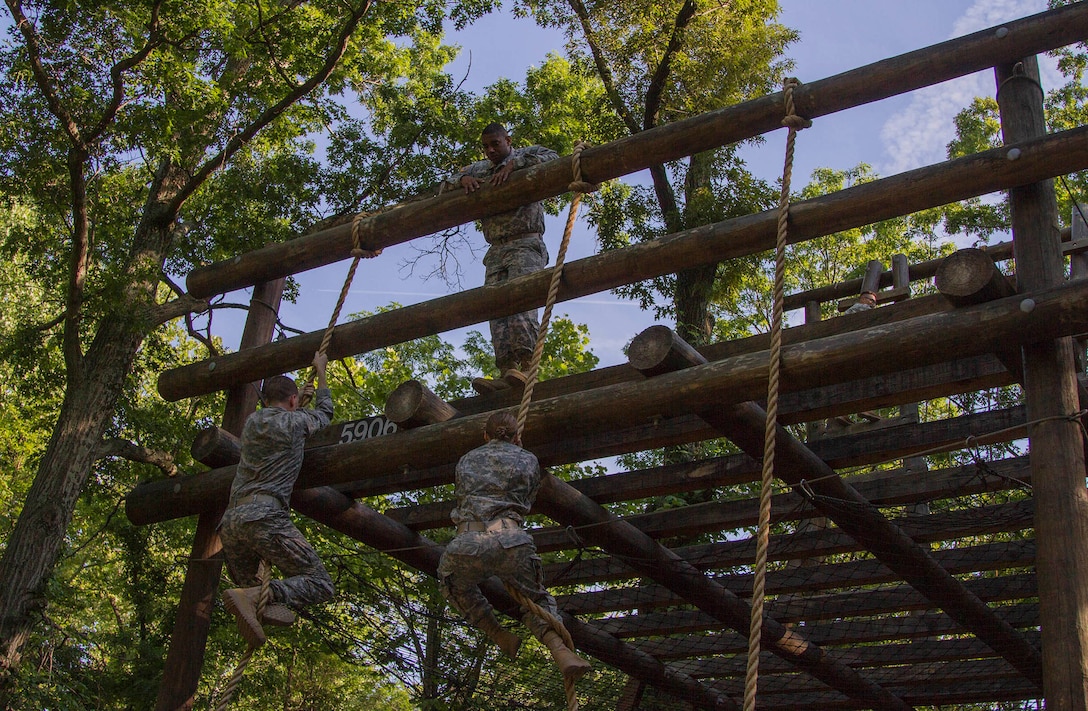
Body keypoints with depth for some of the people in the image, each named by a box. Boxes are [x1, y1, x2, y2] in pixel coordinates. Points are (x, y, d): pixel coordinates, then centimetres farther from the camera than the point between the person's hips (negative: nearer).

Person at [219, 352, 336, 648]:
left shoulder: (251, 422, 22)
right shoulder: (294, 422, 6)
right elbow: (324, 413, 29)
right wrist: (321, 372, 41)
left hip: (229, 521, 7)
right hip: (264, 517, -7)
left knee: (250, 588, 19)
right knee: (319, 584, -7)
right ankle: (253, 596, -31)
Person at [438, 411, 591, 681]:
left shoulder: (466, 461, 25)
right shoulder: (527, 460, 20)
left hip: (466, 544, 1)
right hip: (510, 541, -1)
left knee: (456, 588, 33)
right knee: (536, 598, 19)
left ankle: (499, 636, 19)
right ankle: (560, 650, -10)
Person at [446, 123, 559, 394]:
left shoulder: (526, 155, 11)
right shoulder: (478, 169, 25)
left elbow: (552, 158, -9)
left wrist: (513, 164, -16)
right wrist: (462, 179, -2)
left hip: (526, 244, -6)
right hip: (496, 250, 6)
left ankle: (525, 366, -38)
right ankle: (506, 372, -24)